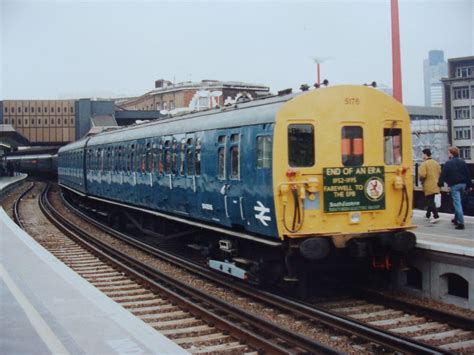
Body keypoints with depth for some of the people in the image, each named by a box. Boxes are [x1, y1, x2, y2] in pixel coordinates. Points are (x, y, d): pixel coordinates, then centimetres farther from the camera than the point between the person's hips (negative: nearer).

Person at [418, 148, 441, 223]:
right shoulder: (436, 163, 8)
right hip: (435, 185, 7)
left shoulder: (424, 164, -14)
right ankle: (428, 215, 32)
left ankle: (436, 216, -14)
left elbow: (422, 175, -22)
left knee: (430, 201, -5)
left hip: (428, 186, -7)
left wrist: (421, 180, -1)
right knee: (431, 201, 20)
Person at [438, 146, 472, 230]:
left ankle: (461, 223, -14)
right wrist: (468, 185, 16)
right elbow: (467, 174, 11)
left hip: (454, 185, -6)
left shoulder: (448, 163, -8)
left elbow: (443, 175, -10)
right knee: (458, 202, 21)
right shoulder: (463, 162, 9)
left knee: (457, 203, -8)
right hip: (463, 184, 6)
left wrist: (440, 184, -4)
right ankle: (456, 219, 32)